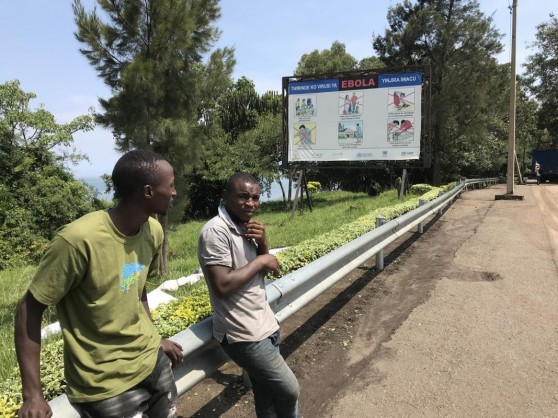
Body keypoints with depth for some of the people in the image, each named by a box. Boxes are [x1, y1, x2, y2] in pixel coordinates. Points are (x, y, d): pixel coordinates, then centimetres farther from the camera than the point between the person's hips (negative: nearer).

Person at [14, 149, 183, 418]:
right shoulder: (78, 239, -25)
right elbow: (30, 309, -15)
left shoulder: (153, 231, -5)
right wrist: (32, 394, -15)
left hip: (153, 360, 6)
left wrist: (153, 340, 10)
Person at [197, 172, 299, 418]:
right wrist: (260, 261, -16)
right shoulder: (216, 231, -19)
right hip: (244, 334, -8)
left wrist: (262, 244, -8)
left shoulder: (246, 227, 7)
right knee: (288, 390, 5)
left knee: (267, 397, 19)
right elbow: (222, 286, -26)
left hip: (265, 324, 8)